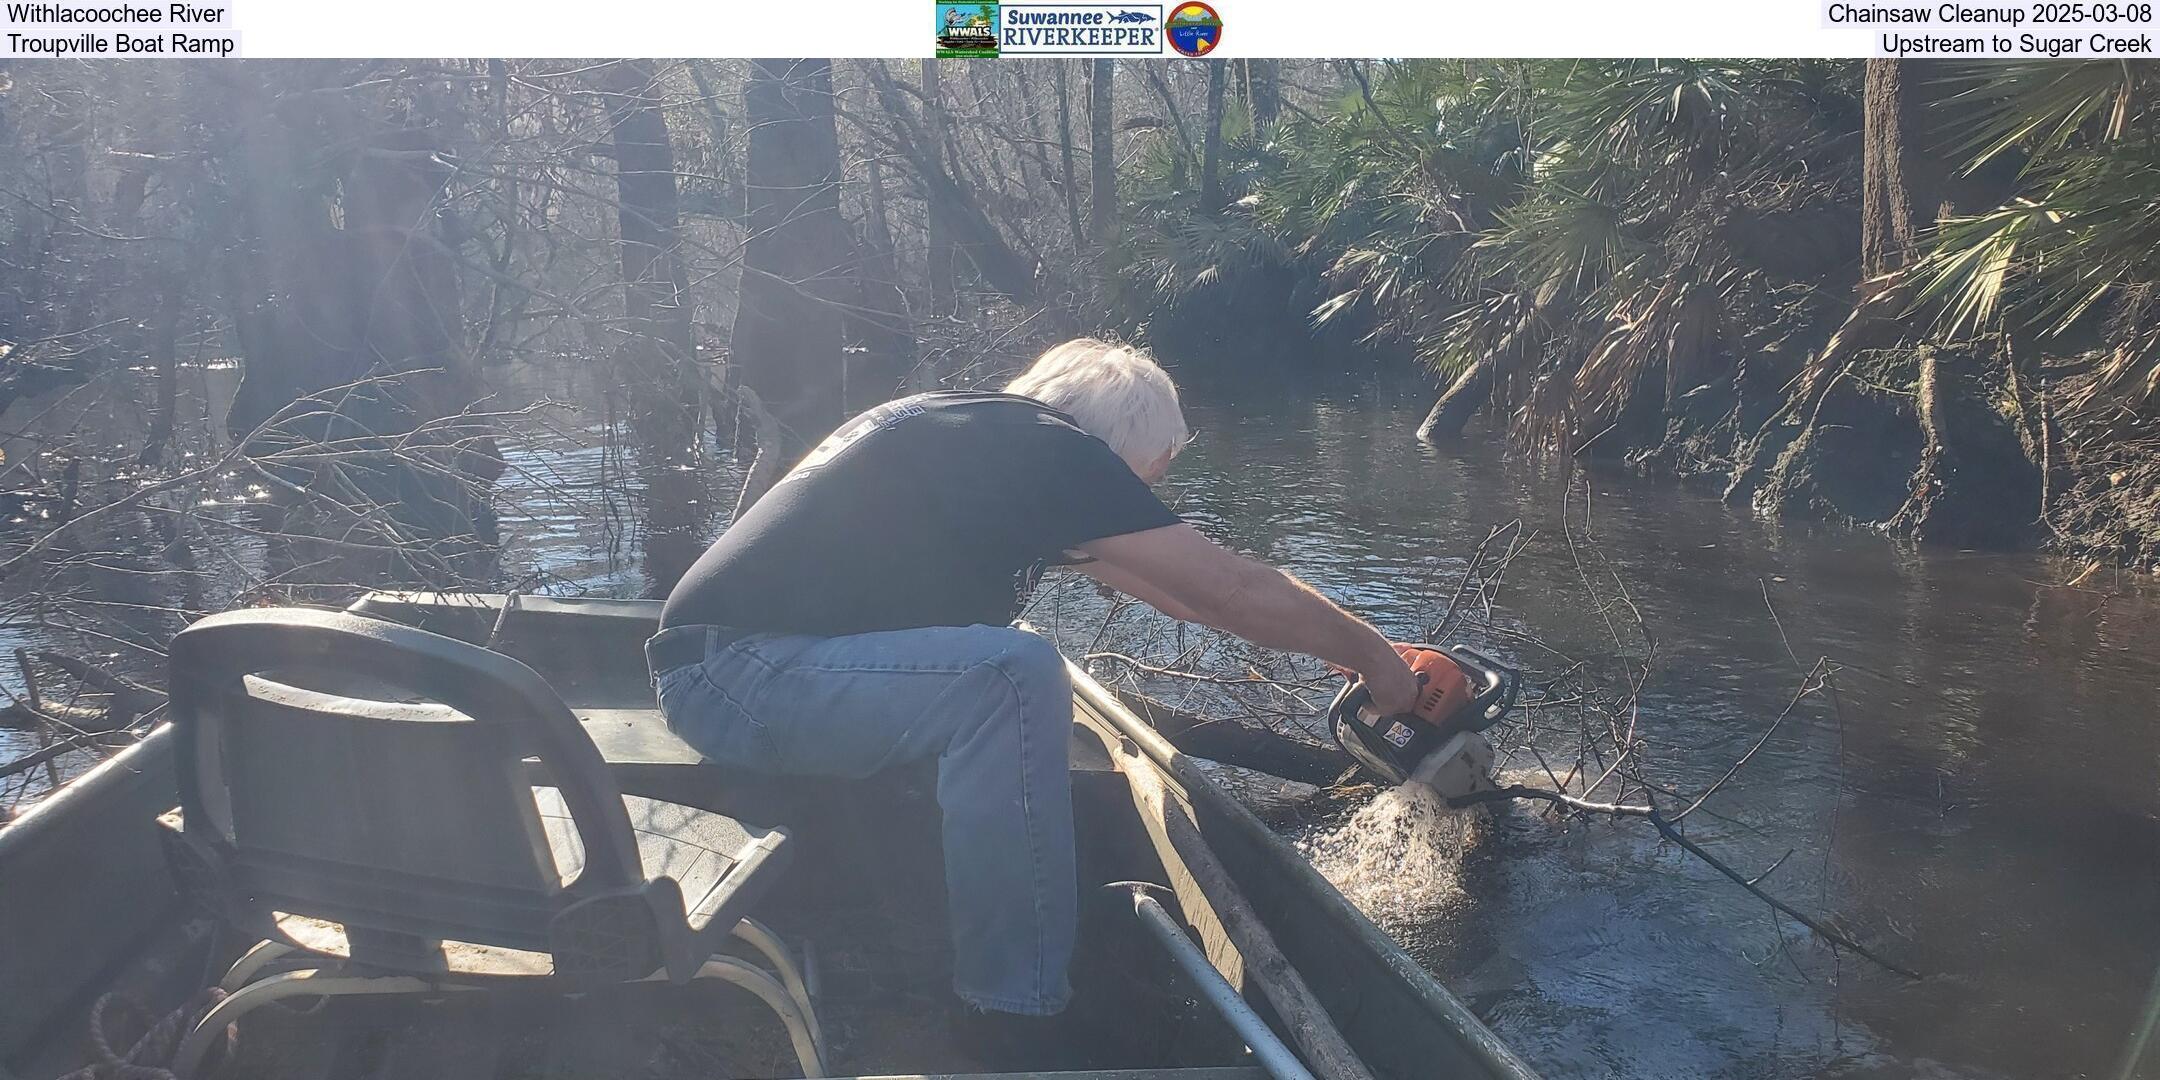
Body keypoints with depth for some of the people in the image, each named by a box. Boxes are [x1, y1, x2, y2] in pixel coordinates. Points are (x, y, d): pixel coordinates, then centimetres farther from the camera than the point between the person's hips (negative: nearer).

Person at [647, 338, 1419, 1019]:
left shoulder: (988, 436, 16)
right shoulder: (1047, 449, -12)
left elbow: (1176, 589, 23)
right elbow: (1232, 589, -7)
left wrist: (1346, 644, 28)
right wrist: (1372, 657, 9)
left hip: (720, 666, 10)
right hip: (738, 674, -10)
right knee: (1015, 677, -26)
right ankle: (1020, 1013, -14)